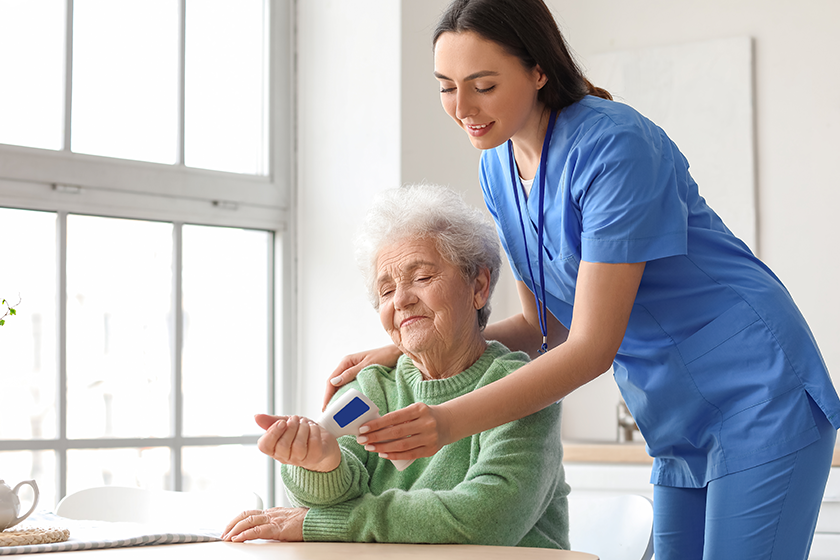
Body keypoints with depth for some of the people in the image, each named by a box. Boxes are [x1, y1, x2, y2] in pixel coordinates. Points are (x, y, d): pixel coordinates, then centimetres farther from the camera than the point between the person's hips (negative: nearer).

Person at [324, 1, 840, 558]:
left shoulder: (615, 146, -22)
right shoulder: (499, 166, 3)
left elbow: (592, 346, -25)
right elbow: (547, 329, 9)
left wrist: (451, 421, -33)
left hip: (760, 400, -7)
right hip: (681, 423, 8)